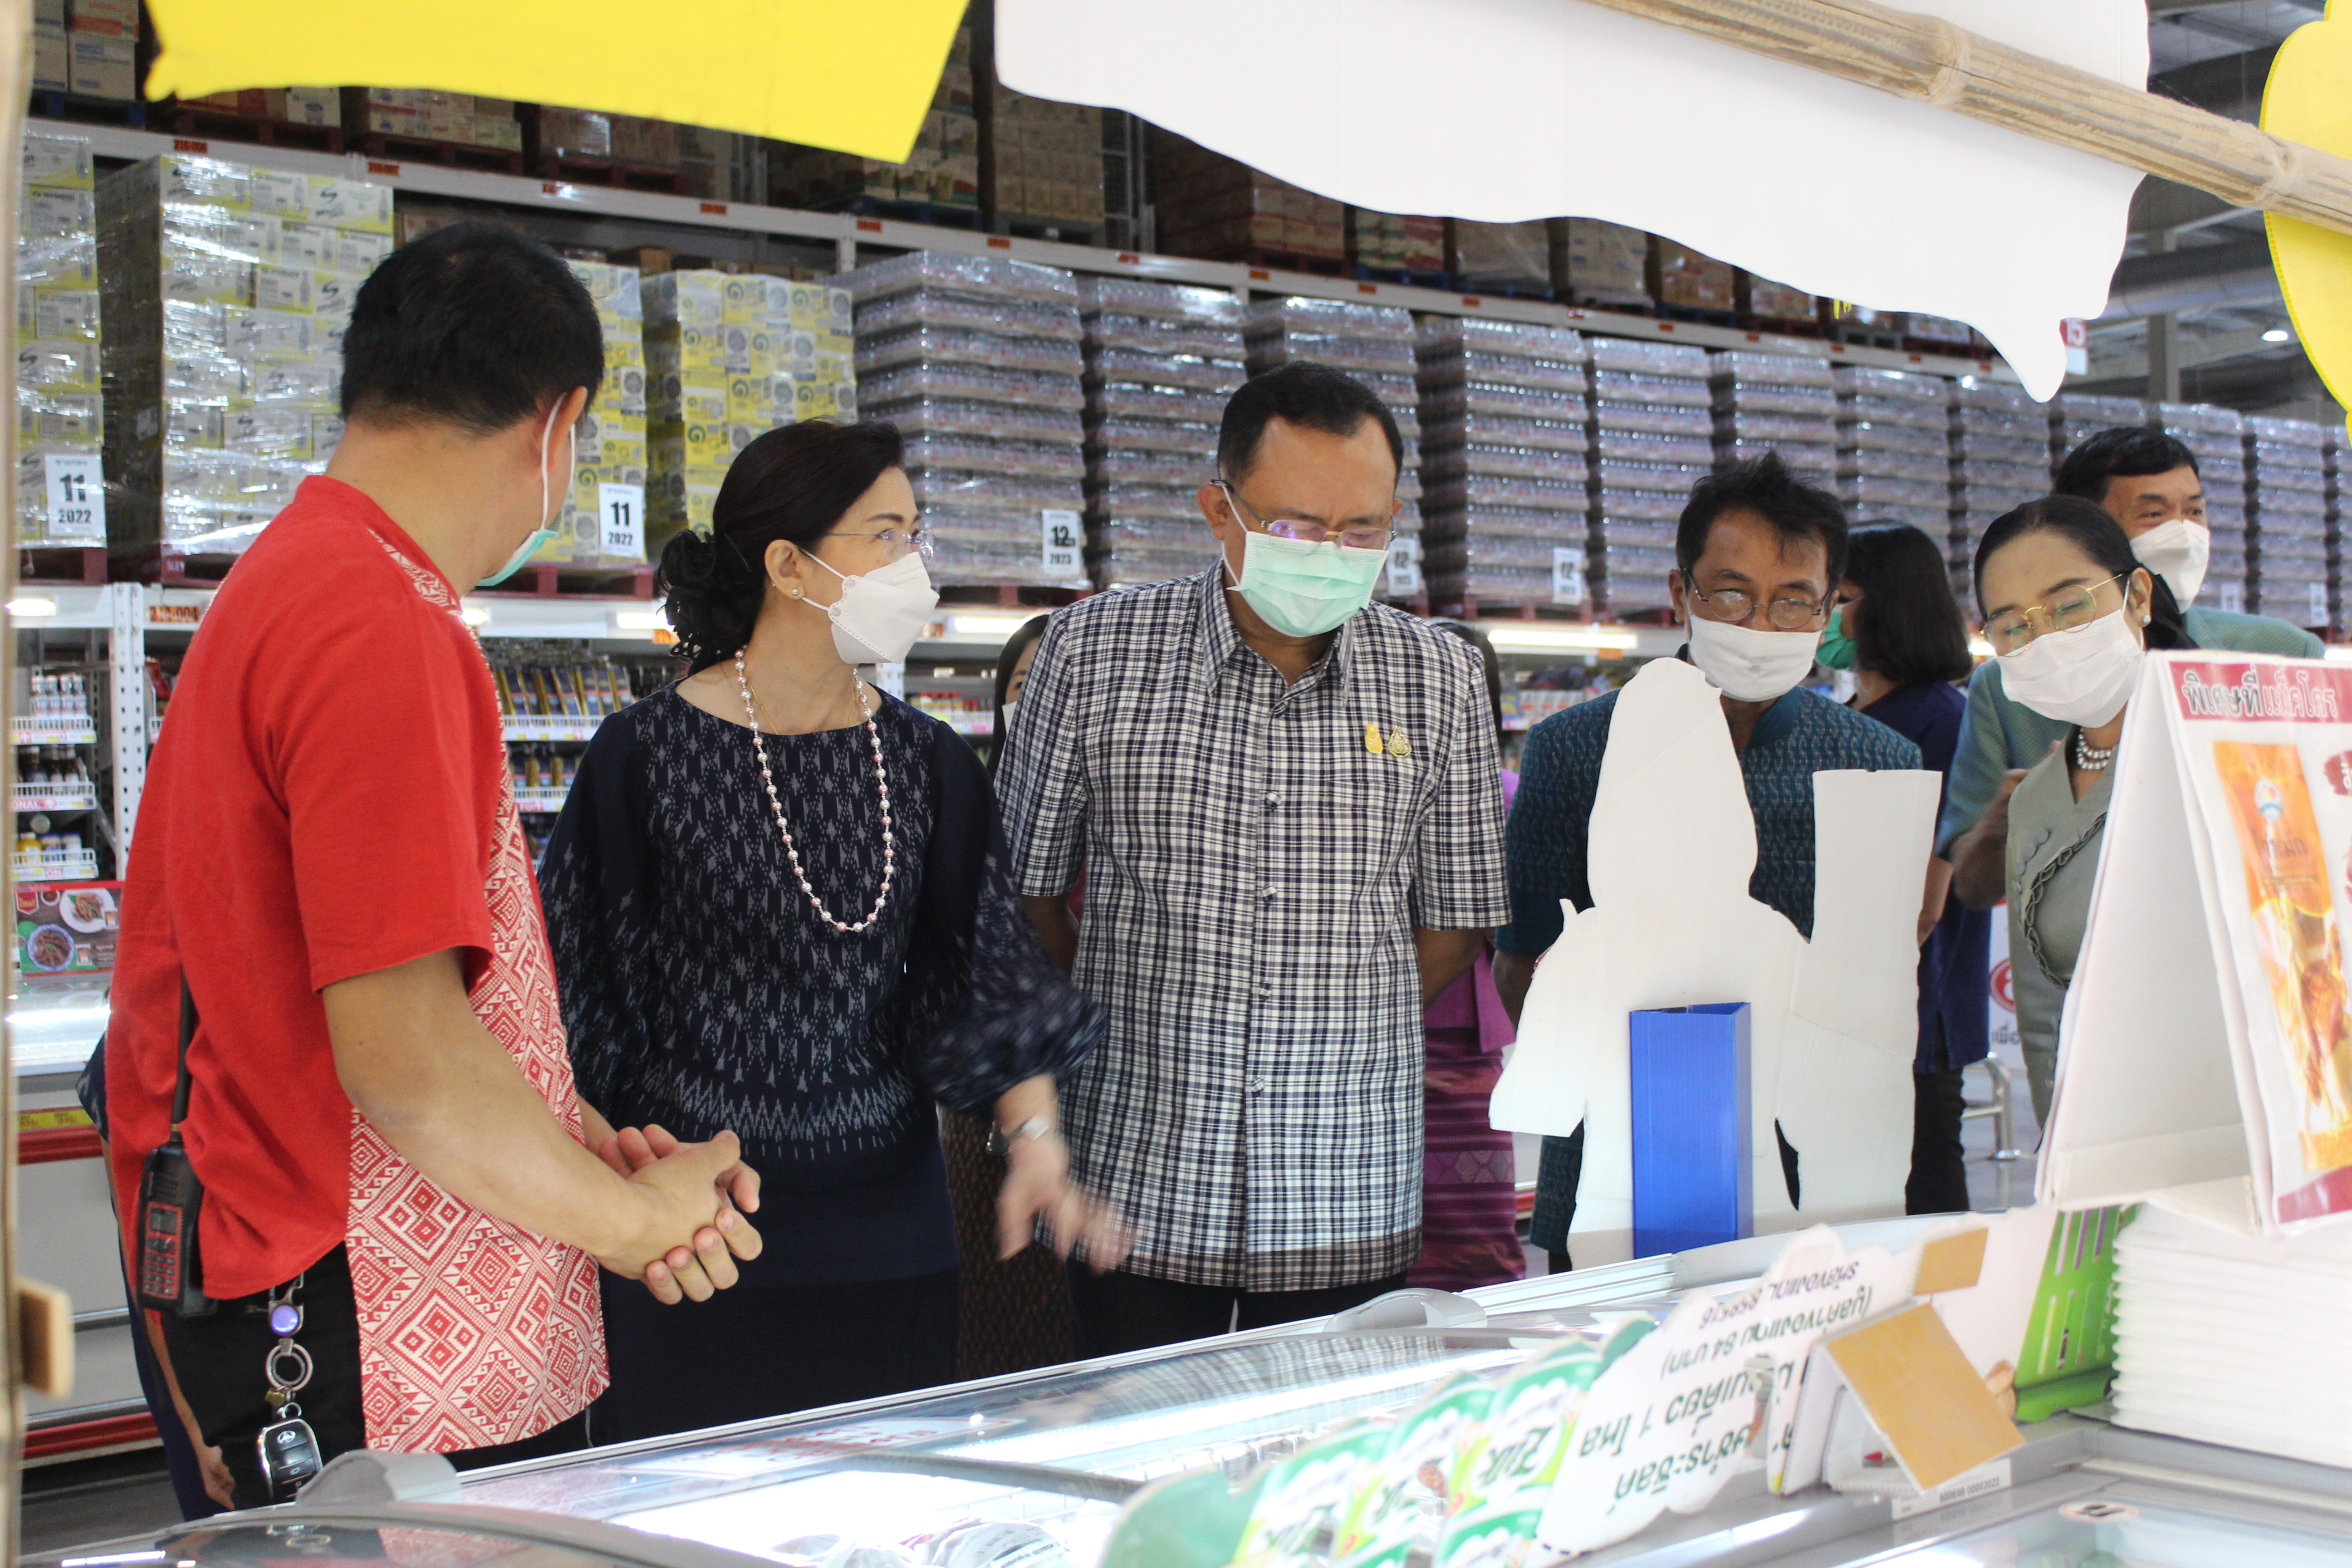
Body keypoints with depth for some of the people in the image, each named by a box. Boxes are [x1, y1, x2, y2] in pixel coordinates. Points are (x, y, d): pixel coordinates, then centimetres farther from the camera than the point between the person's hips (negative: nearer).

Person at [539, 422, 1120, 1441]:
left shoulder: (929, 764, 5)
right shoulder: (648, 753, -6)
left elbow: (991, 978, 2)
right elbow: (577, 996, -1)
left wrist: (1035, 1138, -12)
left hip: (884, 1217, 4)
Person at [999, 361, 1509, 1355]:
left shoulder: (1438, 681, 2)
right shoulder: (1092, 651, -3)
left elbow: (1456, 922, 9)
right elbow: (1027, 885, 5)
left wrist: (1332, 1038, 4)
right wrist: (1124, 1024, 6)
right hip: (1142, 1189, -1)